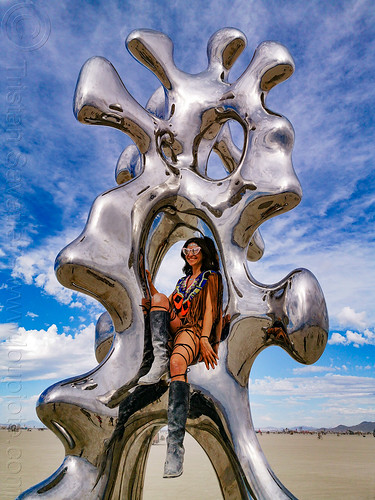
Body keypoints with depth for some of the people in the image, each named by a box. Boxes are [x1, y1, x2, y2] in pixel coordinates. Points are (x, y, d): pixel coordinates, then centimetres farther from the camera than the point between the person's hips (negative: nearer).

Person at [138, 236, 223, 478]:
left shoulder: (211, 277, 12)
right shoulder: (183, 281, 31)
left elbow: (209, 310, -2)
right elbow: (165, 305, 27)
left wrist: (204, 340, -15)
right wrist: (150, 284, 20)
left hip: (194, 330, -6)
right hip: (173, 329, 6)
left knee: (177, 362, -36)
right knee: (159, 298, -18)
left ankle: (175, 444, -41)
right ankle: (160, 360, -33)